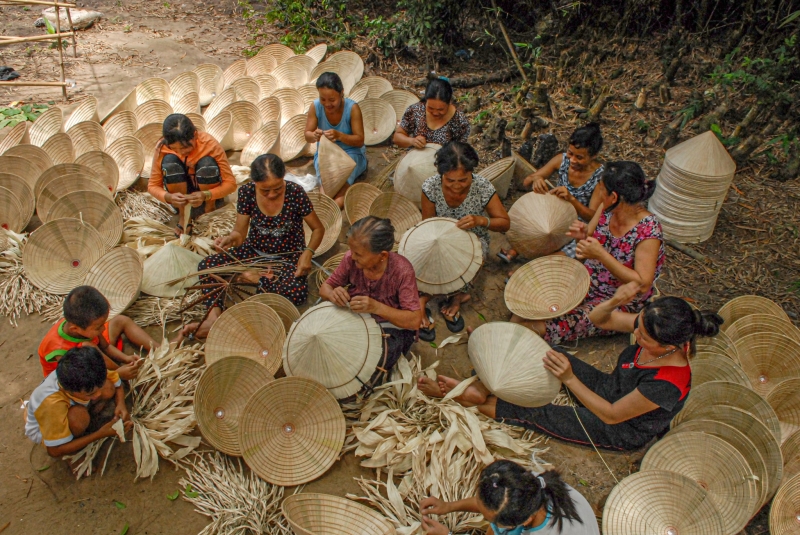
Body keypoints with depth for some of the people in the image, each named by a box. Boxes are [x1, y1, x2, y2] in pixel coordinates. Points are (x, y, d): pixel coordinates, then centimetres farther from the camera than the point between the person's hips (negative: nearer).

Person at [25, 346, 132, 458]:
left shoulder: (89, 375, -31)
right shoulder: (52, 403, -43)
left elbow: (117, 383, -10)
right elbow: (55, 451, -31)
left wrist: (121, 404, -31)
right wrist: (100, 434, -35)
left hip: (70, 404, 5)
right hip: (43, 428, -4)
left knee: (108, 388, -23)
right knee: (78, 416, -37)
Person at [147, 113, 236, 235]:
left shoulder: (210, 144, -23)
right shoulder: (162, 148, -18)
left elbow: (230, 183, -21)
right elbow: (152, 185, -10)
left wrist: (205, 195, -39)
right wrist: (168, 197, -33)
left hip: (208, 198, -1)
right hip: (181, 197, 2)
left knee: (207, 162, -30)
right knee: (169, 160, -25)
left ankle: (209, 210, -8)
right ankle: (183, 214, -12)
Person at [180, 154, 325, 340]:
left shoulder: (295, 193, -19)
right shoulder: (246, 192, -12)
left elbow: (318, 229, -7)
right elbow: (240, 233, -6)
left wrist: (308, 253, -23)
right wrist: (230, 239, -30)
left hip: (288, 257, -3)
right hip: (254, 251, 3)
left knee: (297, 293, -34)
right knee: (206, 266, -18)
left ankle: (258, 278, -9)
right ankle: (214, 316, -27)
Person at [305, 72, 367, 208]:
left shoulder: (352, 108, -18)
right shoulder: (315, 107, -11)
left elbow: (359, 141, -18)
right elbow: (307, 136, -7)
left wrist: (339, 135, -37)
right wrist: (314, 136, -33)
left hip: (351, 152, -2)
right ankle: (341, 197, -45)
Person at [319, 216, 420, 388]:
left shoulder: (401, 270, -24)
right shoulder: (350, 259, -14)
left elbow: (414, 321, -24)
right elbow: (325, 287, -1)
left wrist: (376, 307, -40)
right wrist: (333, 294, -29)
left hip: (392, 328, -4)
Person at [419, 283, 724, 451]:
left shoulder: (667, 383, -39)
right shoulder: (655, 333, -20)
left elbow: (611, 415, -29)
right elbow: (597, 320, -10)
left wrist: (569, 379, -39)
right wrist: (615, 303, -34)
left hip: (623, 431, -6)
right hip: (609, 388, 7)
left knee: (536, 414, -10)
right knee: (548, 355, -10)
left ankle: (475, 401, 8)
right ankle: (481, 390, -6)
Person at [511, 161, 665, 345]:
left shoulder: (648, 230, -24)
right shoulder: (607, 210, -5)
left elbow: (642, 285, -26)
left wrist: (601, 255, -33)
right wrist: (582, 237, -18)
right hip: (587, 282, 7)